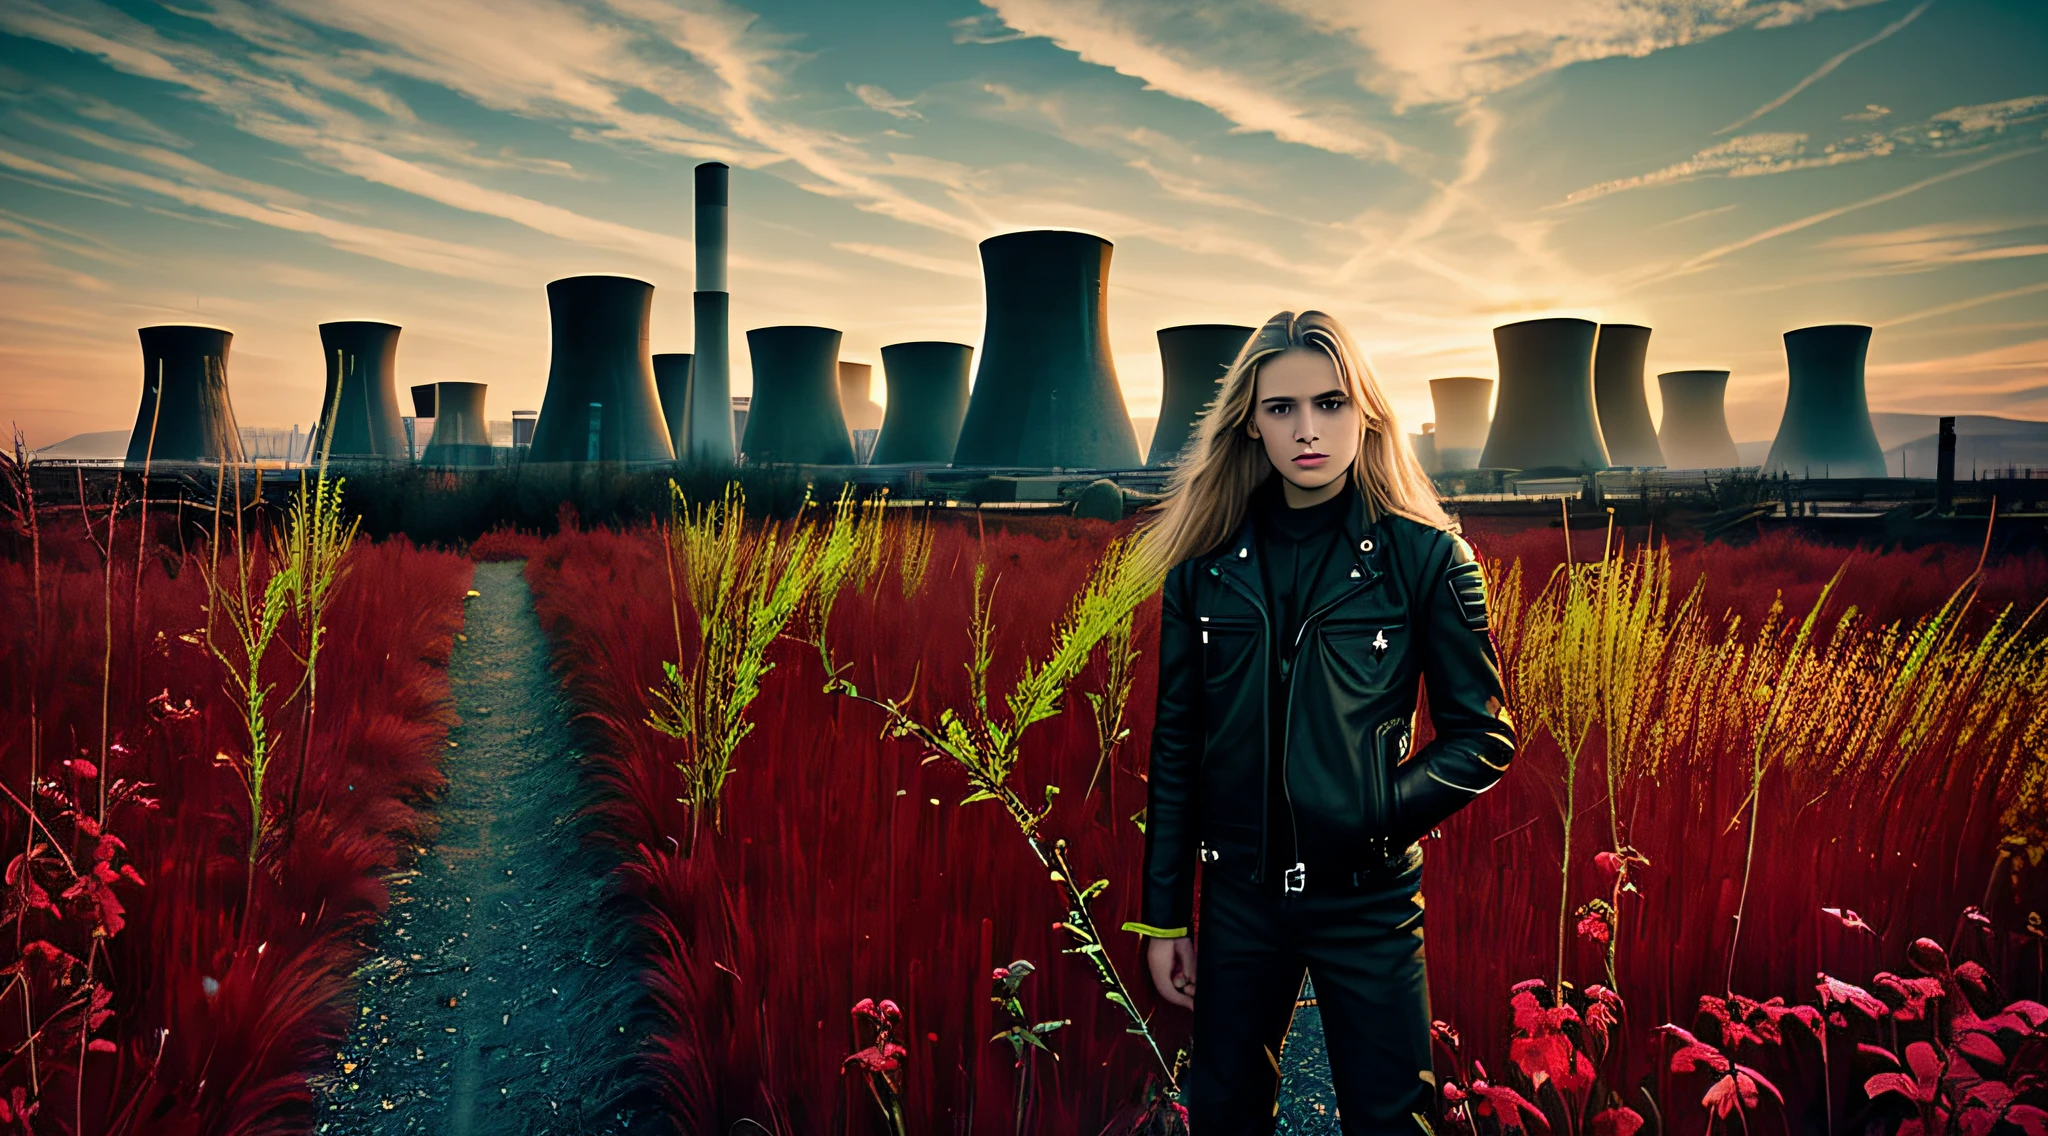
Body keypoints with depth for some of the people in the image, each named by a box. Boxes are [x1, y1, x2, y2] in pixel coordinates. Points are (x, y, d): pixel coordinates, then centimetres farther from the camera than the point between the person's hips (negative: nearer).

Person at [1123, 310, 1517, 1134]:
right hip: (1239, 896, 2)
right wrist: (1163, 917, 4)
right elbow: (1176, 747, 3)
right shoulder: (1204, 562, -1)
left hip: (1368, 900, -2)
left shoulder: (1426, 556, -7)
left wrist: (1379, 811, -18)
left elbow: (1482, 735, -2)